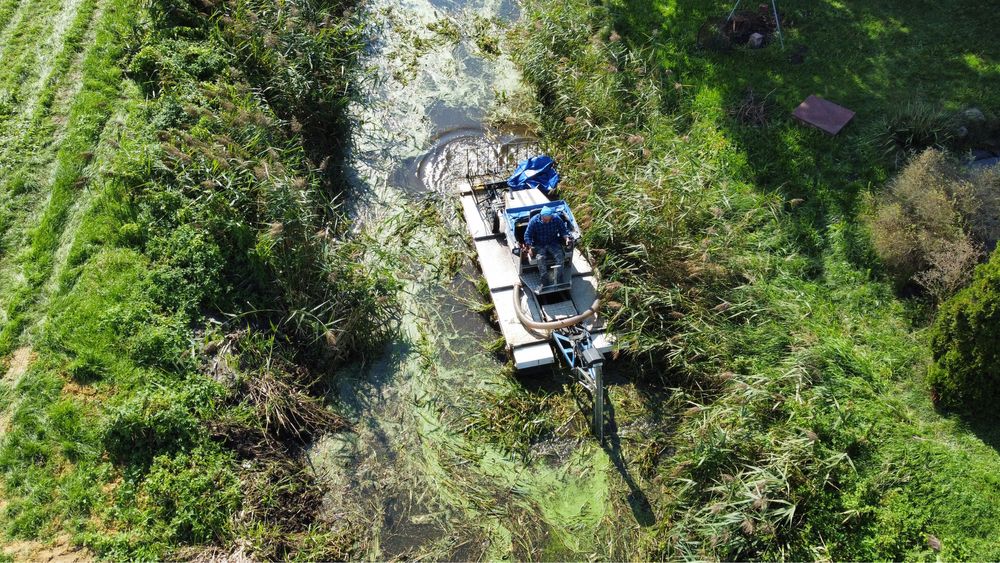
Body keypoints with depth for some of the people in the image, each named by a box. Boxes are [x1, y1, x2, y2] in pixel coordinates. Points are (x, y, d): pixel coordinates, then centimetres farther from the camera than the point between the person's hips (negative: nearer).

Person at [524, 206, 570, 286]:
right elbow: (527, 235, -10)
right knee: (541, 258, -29)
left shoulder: (556, 219, -10)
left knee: (560, 256, -25)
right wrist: (530, 247, -23)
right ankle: (545, 281, -22)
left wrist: (566, 238, -18)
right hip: (539, 245, -2)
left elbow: (563, 230, 2)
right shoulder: (534, 221, -15)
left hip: (553, 243, 2)